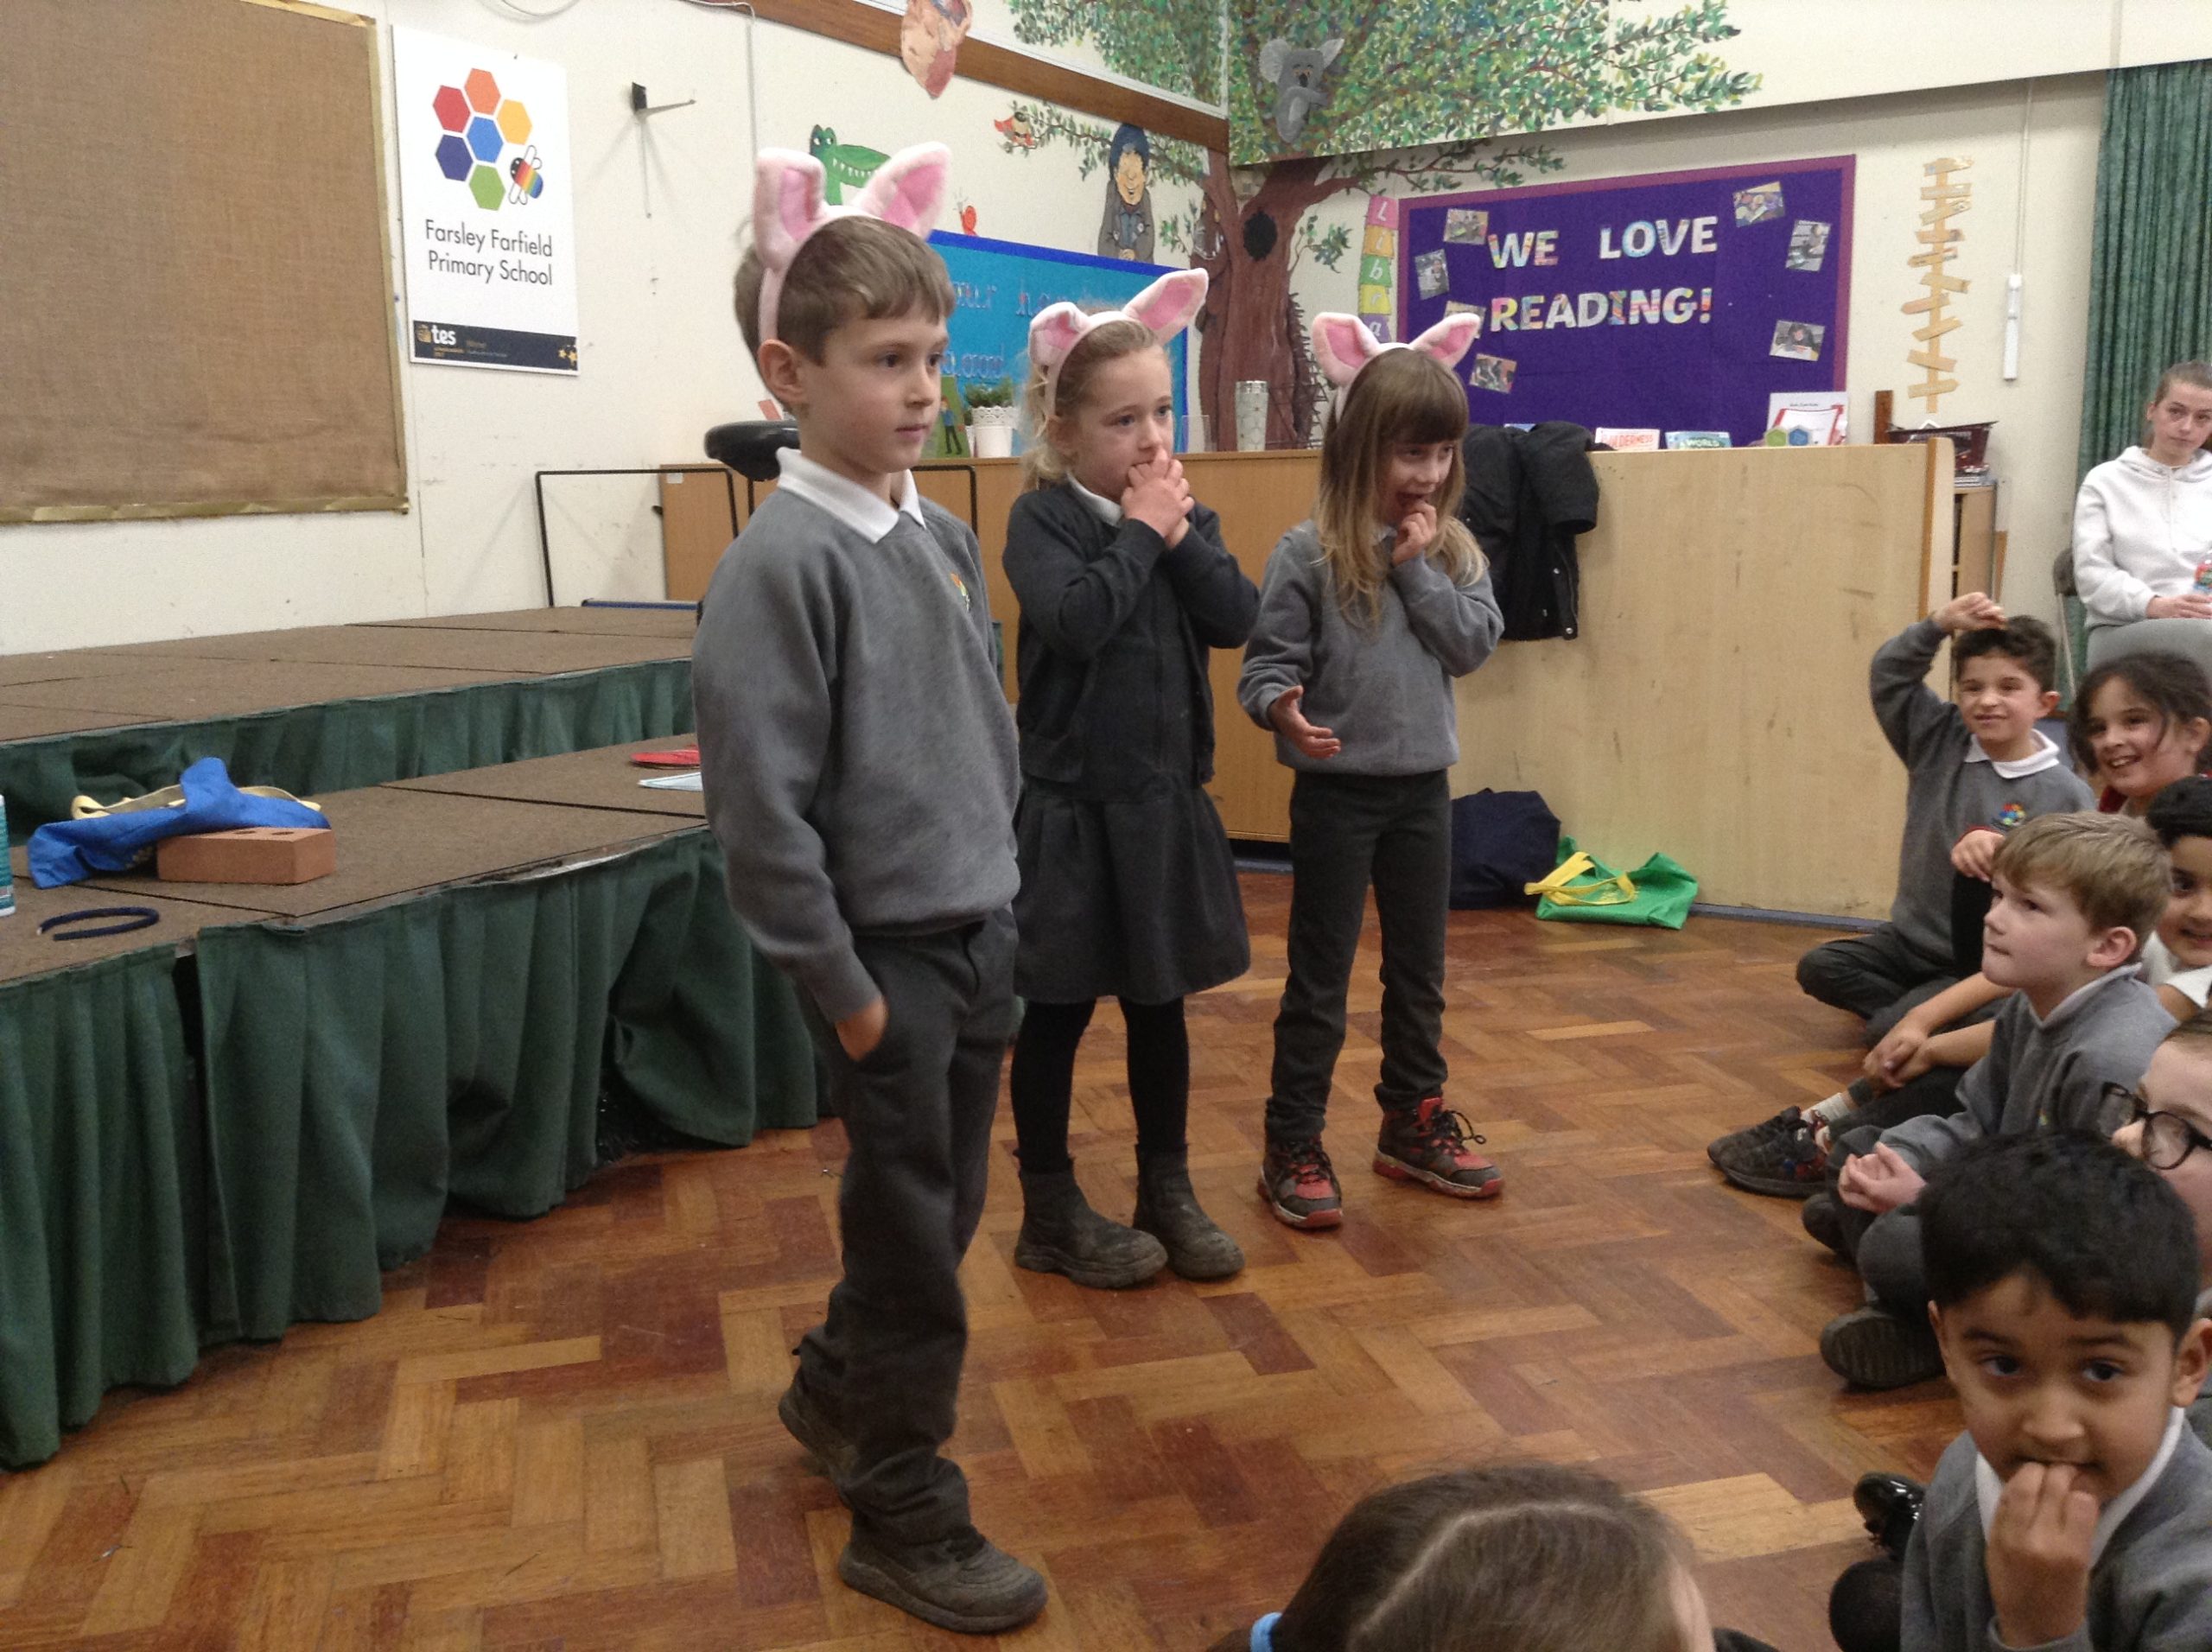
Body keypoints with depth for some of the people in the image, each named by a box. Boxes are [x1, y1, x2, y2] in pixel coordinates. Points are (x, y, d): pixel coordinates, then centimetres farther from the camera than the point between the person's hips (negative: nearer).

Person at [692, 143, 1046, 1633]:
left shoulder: (945, 541, 6)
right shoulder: (782, 560, -17)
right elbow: (760, 800, -19)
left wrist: (1002, 902, 14)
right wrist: (840, 985, -15)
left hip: (981, 934, 7)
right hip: (887, 947, -7)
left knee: (945, 1203, 19)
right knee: (914, 1228, 5)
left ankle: (836, 1390, 45)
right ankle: (907, 1519, 24)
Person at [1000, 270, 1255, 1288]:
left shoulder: (1179, 512, 6)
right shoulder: (1042, 518, -9)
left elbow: (1235, 618, -6)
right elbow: (1077, 619, -26)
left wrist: (1177, 530, -14)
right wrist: (1139, 530, -16)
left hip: (1165, 800, 5)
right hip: (1070, 804, -5)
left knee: (1160, 1003, 15)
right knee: (1057, 1012, 6)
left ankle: (1168, 1194, 30)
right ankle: (1051, 1215, 21)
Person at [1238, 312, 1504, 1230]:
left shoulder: (1453, 550, 3)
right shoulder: (1308, 554, -11)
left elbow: (1475, 645, -7)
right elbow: (1267, 663, -12)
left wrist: (1419, 566, -14)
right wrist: (1282, 708, -33)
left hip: (1423, 786, 5)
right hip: (1338, 788, -5)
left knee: (1419, 969, 17)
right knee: (1320, 979, 4)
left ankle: (1413, 1125, 34)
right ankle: (1293, 1149, 16)